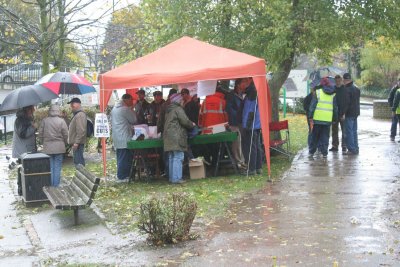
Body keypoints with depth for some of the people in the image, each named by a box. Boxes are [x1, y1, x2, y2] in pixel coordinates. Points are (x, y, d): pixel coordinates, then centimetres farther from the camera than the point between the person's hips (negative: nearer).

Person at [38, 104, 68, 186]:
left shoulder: (44, 121, -1)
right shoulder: (61, 121, -7)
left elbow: (40, 134, 3)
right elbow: (66, 135, -4)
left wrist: (43, 143, 18)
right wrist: (65, 144, 12)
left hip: (47, 148, 2)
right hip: (59, 148, -2)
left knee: (49, 167, 8)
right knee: (57, 168, 4)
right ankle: (56, 186, 5)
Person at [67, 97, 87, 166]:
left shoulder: (80, 115, -15)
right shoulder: (76, 114, 20)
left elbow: (81, 130, -23)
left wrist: (76, 142, -24)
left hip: (78, 143, -11)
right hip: (76, 143, 11)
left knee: (78, 161, -12)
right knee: (77, 161, 15)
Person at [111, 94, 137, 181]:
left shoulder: (114, 109, 15)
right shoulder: (126, 109, -14)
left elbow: (112, 122, 21)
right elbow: (134, 120, -6)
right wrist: (132, 109, 3)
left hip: (117, 137, 9)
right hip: (125, 137, -9)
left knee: (120, 157, 14)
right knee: (125, 158, -4)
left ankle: (120, 175, 18)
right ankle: (123, 176, -2)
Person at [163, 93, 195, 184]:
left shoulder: (168, 110, 19)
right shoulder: (178, 109, -9)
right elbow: (185, 121, -13)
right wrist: (192, 124, 6)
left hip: (169, 137, 9)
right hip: (177, 137, -9)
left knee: (171, 158, 12)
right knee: (178, 157, -8)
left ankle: (172, 177, 16)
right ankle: (176, 178, -10)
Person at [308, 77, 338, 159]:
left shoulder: (317, 92, -2)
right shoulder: (333, 94, 8)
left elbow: (313, 105, -5)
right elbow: (335, 108, 11)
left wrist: (310, 117, -3)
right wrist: (335, 118, 17)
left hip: (317, 118, -2)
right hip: (328, 119, 2)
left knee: (314, 136, 8)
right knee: (325, 137, 8)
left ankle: (311, 152, 13)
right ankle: (324, 153, 5)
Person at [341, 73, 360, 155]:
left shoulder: (347, 89, -16)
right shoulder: (356, 89, 13)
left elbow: (346, 102, -20)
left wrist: (343, 113, -16)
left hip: (349, 114, -9)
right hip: (355, 113, 9)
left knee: (349, 131, -4)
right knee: (354, 131, 14)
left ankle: (351, 149, -5)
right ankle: (356, 149, 18)